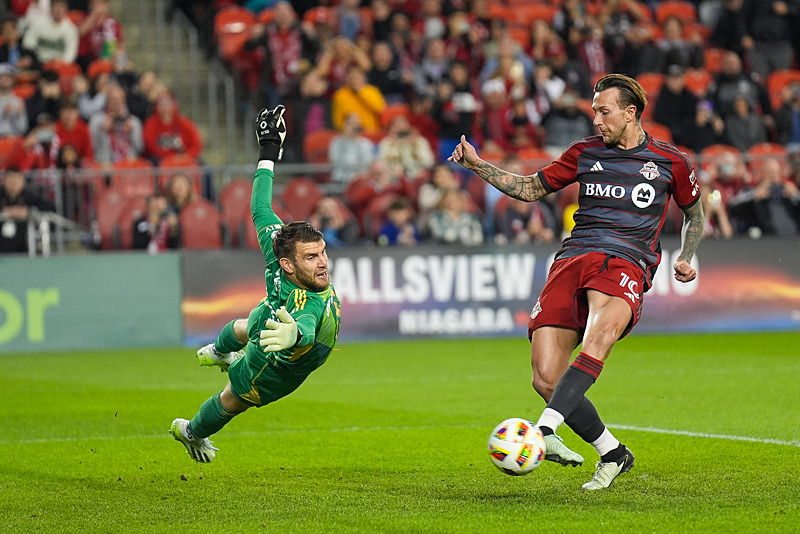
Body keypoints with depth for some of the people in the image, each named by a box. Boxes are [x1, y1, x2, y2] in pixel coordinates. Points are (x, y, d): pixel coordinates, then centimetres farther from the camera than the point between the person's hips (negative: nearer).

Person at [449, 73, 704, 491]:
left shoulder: (669, 162, 13)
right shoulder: (586, 152, 19)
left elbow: (694, 212, 28)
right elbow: (531, 188, 27)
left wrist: (685, 259, 14)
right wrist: (479, 166, 17)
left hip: (625, 264, -3)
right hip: (572, 260, 3)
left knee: (602, 331, -39)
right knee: (546, 379, -13)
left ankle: (544, 431, -51)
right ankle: (612, 454, 6)